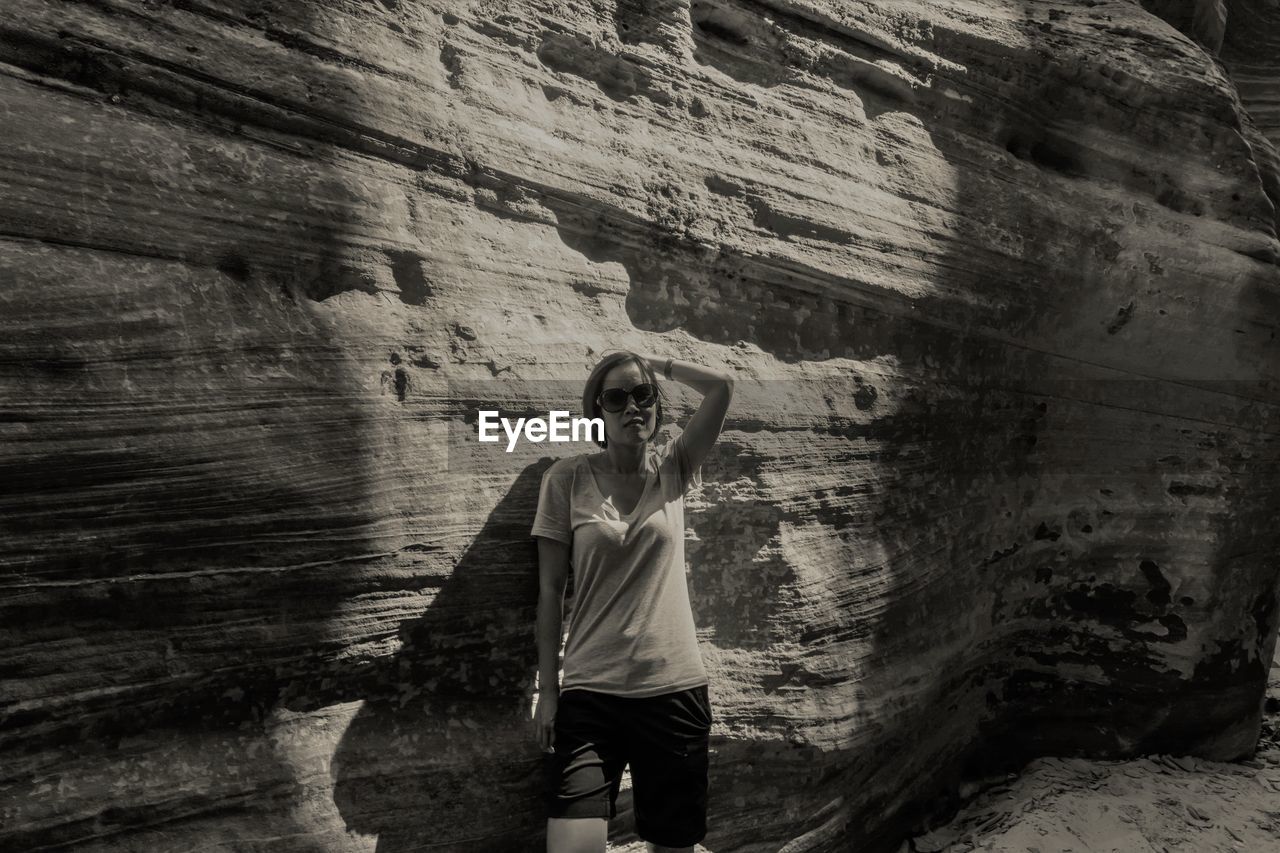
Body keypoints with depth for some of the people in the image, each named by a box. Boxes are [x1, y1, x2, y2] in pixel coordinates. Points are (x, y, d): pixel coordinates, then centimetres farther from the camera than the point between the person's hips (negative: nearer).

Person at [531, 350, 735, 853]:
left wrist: (656, 364, 3)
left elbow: (722, 387, -8)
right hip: (590, 692, -1)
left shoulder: (673, 472, 3)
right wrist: (547, 688, -2)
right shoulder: (567, 479, -1)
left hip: (675, 689, 2)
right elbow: (550, 589, 0)